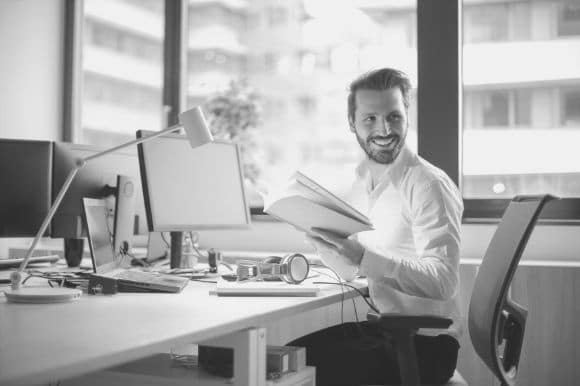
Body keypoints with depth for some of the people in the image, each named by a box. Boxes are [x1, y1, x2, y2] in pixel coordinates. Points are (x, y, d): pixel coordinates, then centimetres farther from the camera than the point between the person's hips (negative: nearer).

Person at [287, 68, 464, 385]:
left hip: (425, 342, -7)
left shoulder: (429, 185, -15)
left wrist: (364, 257, -35)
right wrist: (313, 227, -4)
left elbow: (443, 282, -24)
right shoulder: (361, 183, 9)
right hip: (376, 327, 7)